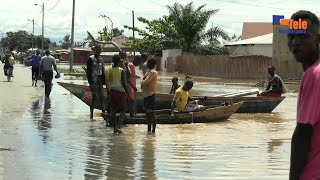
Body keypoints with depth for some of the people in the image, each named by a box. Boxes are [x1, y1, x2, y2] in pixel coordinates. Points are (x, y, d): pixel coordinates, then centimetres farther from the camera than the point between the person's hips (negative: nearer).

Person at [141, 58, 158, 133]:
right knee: (147, 111, 14)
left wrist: (142, 82, 0)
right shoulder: (148, 72, 16)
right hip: (146, 94, 10)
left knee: (151, 112, -8)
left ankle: (153, 130, -4)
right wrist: (143, 82, -1)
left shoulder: (153, 72, -15)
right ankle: (149, 129, 21)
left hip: (150, 94, -10)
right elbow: (144, 81, 20)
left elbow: (145, 82, -21)